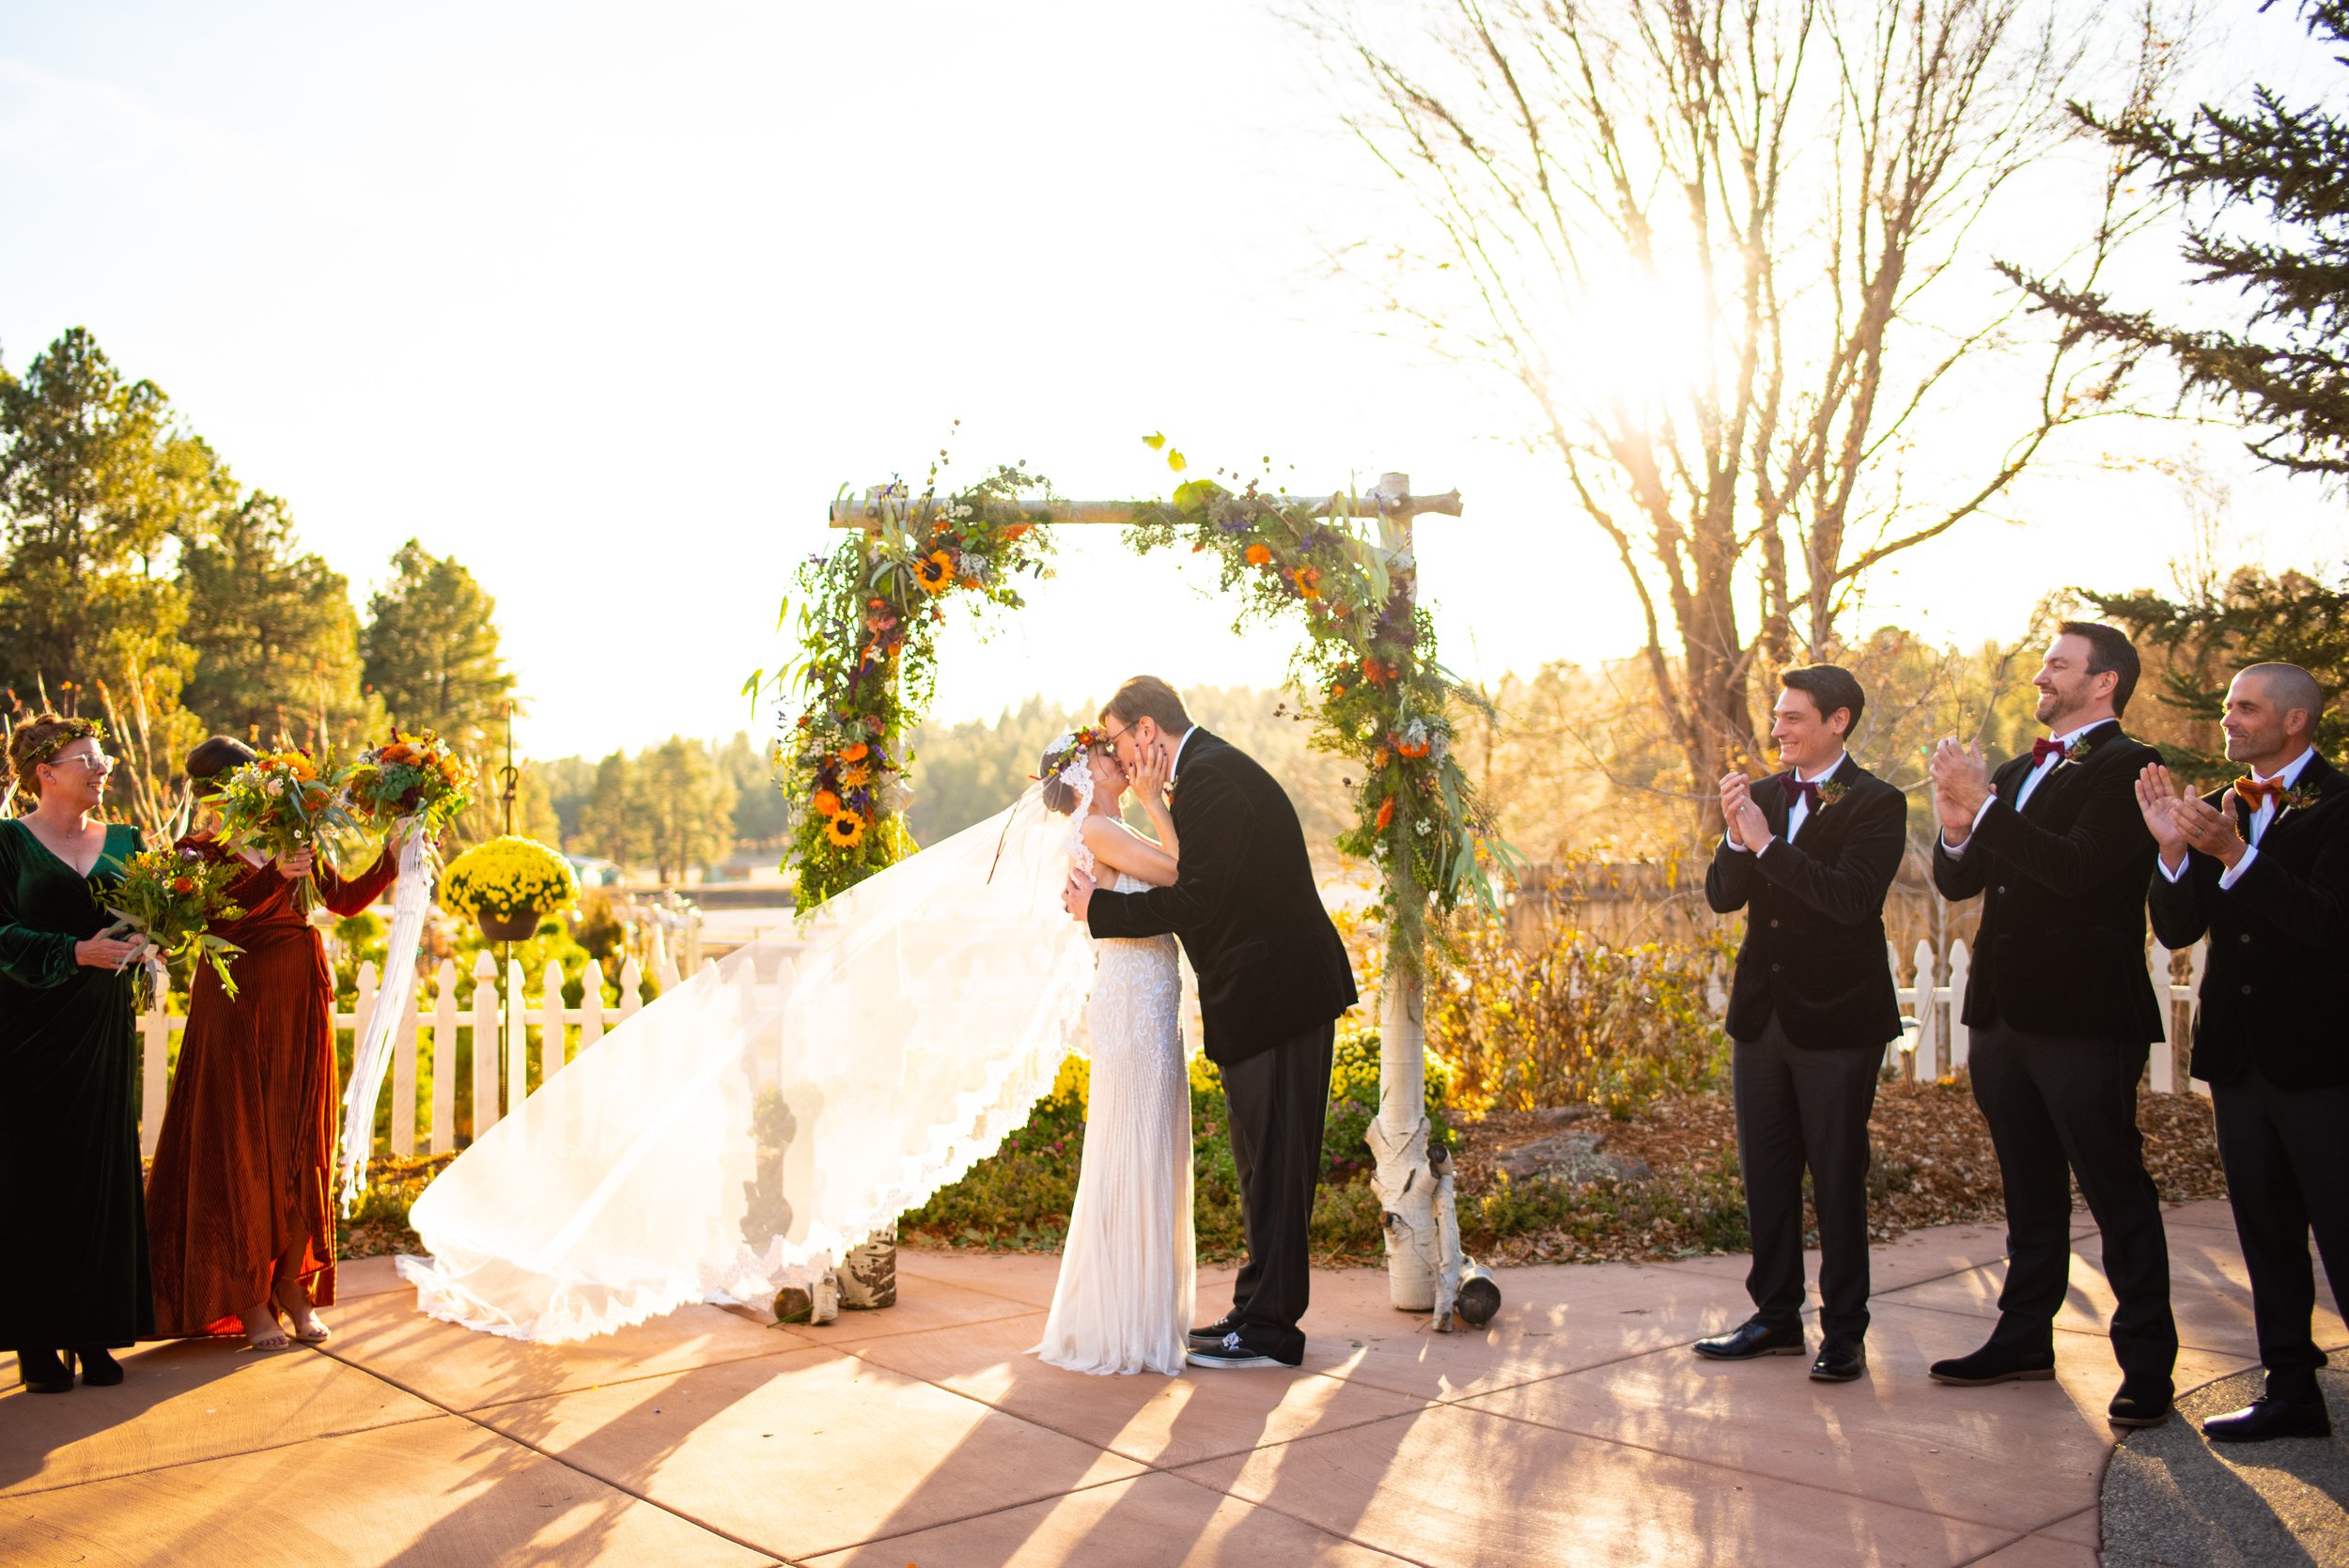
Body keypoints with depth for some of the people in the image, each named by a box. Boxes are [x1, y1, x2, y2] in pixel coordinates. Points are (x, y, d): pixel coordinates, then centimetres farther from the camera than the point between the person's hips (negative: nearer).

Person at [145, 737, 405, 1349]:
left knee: (302, 1145, 6)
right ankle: (249, 1298, 8)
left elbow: (346, 898, 11)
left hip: (300, 1001, 4)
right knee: (242, 1147, 0)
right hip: (237, 1005, -4)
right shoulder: (199, 850, -2)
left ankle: (294, 1287, 15)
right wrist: (275, 875, -32)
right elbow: (218, 914, -19)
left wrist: (393, 857, -1)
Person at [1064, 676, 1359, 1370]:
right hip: (1273, 994, 11)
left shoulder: (1211, 776, -16)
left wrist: (1100, 910, -12)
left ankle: (1269, 1326, 5)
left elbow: (1196, 898, -22)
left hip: (1273, 996, -11)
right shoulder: (1212, 768, 17)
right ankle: (1260, 1311, 25)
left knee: (1272, 1162, -3)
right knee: (1265, 1161, 16)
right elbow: (1205, 889, 16)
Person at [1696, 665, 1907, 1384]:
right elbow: (1722, 896, 3)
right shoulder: (1761, 796, 9)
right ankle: (1777, 1316, 27)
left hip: (1836, 1019, -6)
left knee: (1838, 1181, 3)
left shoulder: (1877, 804, -8)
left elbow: (1853, 898, -22)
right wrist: (1737, 837, -15)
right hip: (1762, 1013, 6)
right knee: (1766, 1175, 14)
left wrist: (1768, 843, -22)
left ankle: (1844, 1331, 15)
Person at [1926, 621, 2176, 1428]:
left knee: (2116, 1191, 0)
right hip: (2005, 1012, 8)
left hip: (2085, 1019, -8)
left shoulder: (2127, 768, -9)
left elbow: (2076, 867, -24)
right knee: (2030, 1188, 17)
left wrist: (1984, 806, -22)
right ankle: (2025, 1335, 28)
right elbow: (1957, 881, 11)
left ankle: (2147, 1363, 9)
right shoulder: (2014, 773, 16)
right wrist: (1956, 825, -8)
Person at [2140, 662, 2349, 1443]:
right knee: (2266, 1231, 14)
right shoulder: (2220, 809, 10)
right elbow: (2175, 929, 3)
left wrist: (2236, 854, -28)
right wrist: (2175, 850, -13)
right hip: (2238, 1053, 7)